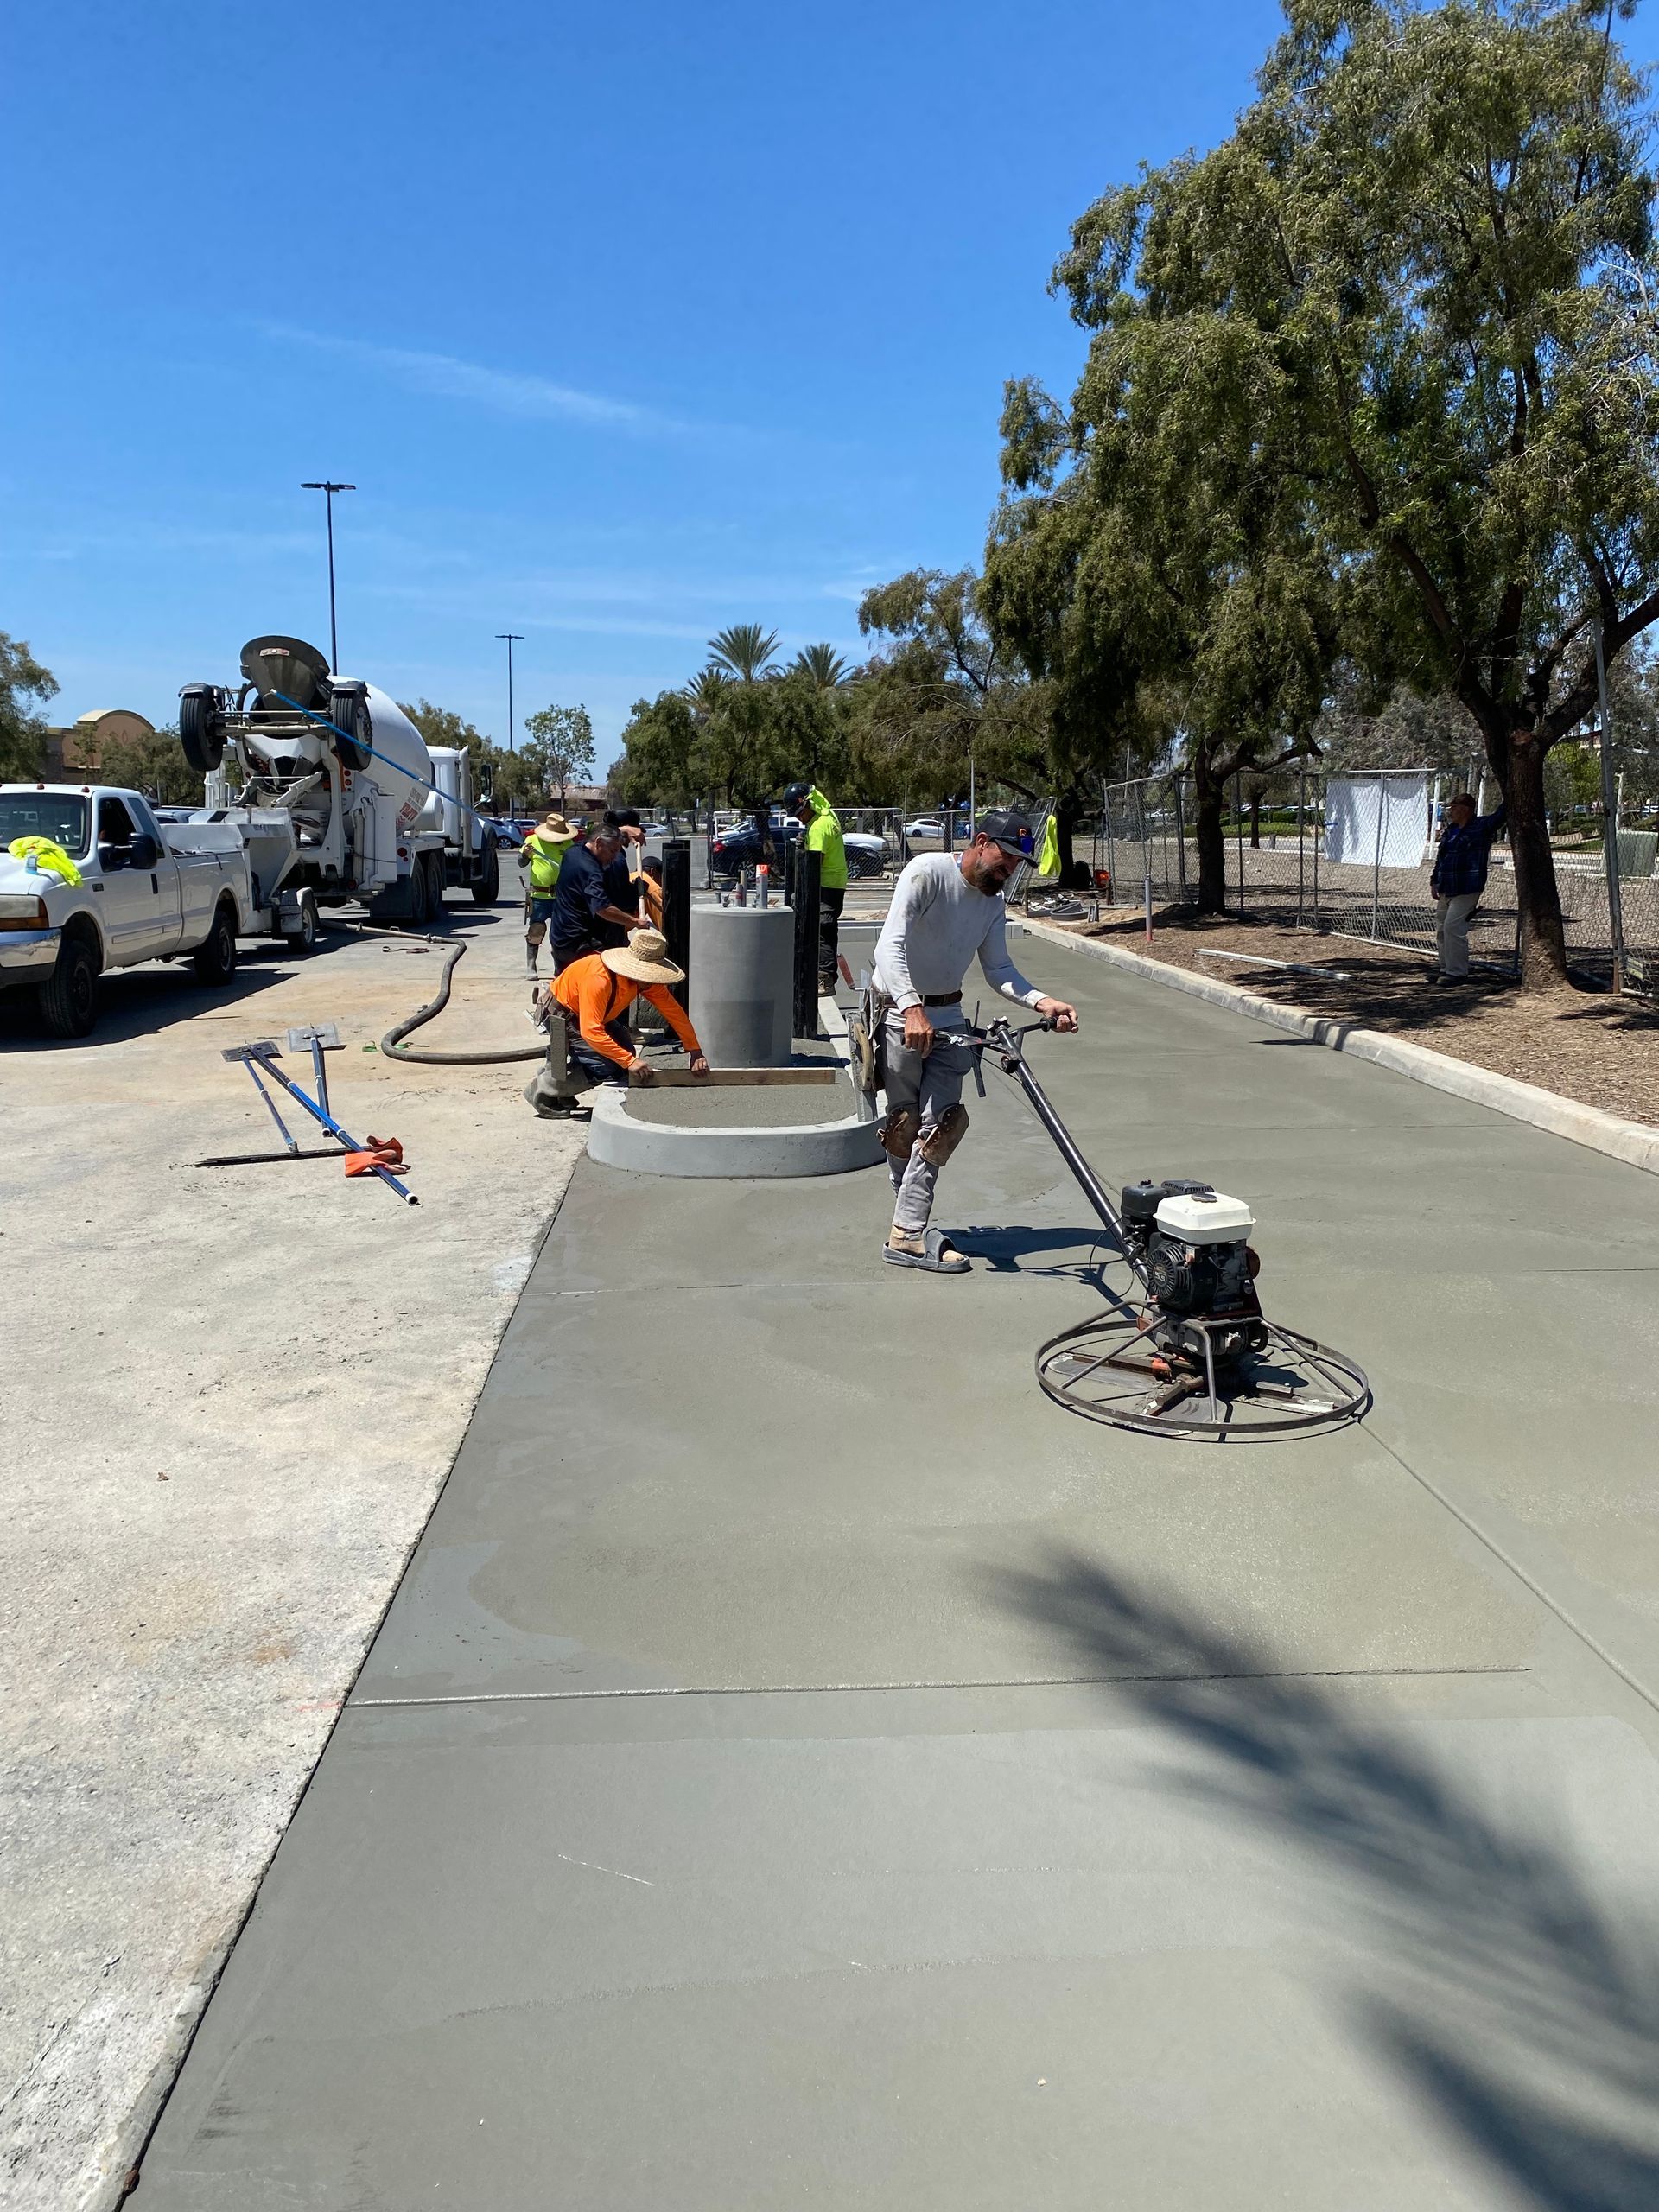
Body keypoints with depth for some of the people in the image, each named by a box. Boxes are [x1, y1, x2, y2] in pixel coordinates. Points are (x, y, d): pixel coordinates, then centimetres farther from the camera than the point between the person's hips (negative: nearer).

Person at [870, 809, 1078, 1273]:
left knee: (941, 1121, -3)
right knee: (906, 1121, 1)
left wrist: (1044, 1002, -12)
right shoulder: (928, 871, -17)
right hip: (902, 1012, -7)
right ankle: (908, 1233, 11)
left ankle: (909, 1232, -2)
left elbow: (999, 970, 6)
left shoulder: (993, 900, 5)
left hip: (948, 1016, 7)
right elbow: (891, 946, -27)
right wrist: (914, 1009, -40)